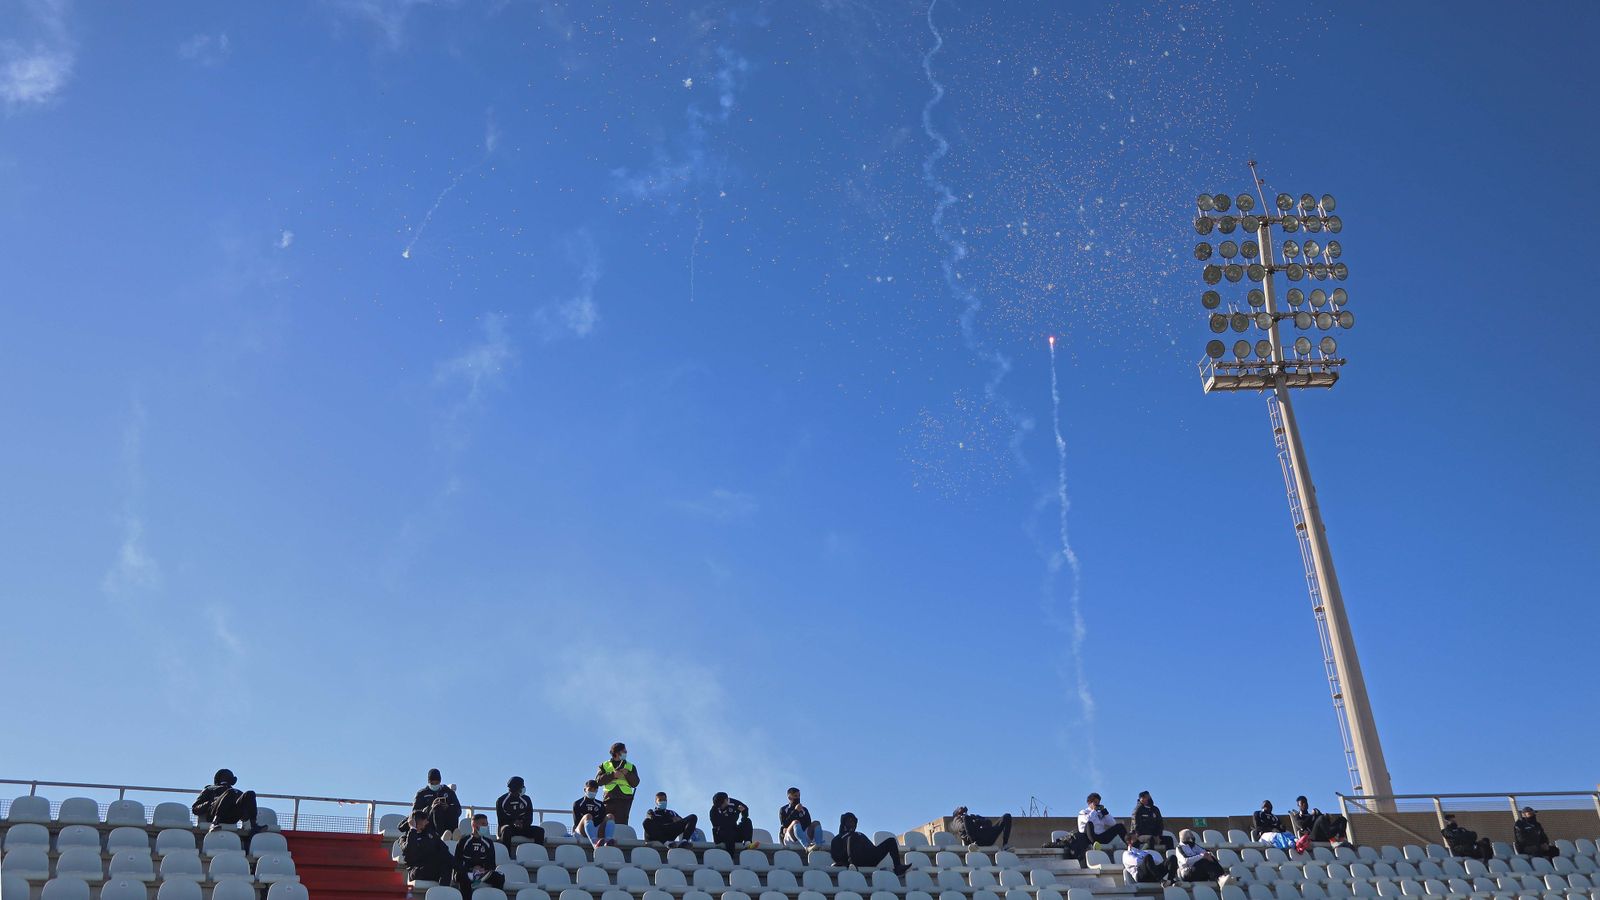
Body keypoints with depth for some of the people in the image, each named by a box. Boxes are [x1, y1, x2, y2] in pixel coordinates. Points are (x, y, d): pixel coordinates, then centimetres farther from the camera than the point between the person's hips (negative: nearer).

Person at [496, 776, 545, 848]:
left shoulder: (526, 800, 8)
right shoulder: (501, 801, 0)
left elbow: (529, 819, 4)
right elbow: (501, 820, -5)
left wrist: (523, 824, -19)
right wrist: (514, 823, -22)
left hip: (523, 827, 3)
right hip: (508, 826, -3)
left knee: (540, 831, -20)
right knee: (507, 829, -39)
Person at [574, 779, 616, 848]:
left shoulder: (600, 805, 24)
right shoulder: (578, 804, 15)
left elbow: (604, 821, 11)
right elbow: (576, 822, 4)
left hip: (597, 832, 3)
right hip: (582, 832, -3)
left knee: (609, 816, -23)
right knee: (588, 816, -35)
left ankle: (609, 841, -55)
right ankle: (595, 843, -65)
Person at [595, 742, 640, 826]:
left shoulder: (630, 767, 21)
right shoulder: (605, 765, 17)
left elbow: (635, 783, 10)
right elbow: (598, 780, 2)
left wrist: (627, 774, -6)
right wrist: (612, 775, -9)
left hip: (625, 798, 0)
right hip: (610, 798, 0)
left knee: (622, 821, -14)